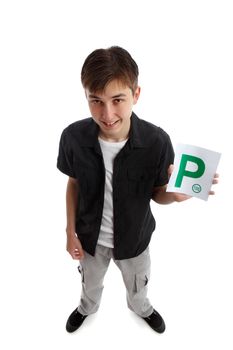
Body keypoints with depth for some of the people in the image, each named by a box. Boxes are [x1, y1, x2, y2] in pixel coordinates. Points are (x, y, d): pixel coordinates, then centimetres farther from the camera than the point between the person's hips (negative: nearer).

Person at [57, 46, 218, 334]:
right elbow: (74, 184, -7)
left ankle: (141, 308, 68)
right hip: (90, 235, 1)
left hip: (134, 236, 0)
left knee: (137, 284, 31)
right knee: (90, 283, 32)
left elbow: (157, 193, -14)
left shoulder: (157, 141, -29)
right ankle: (87, 308, 69)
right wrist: (71, 232, -2)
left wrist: (174, 195, -37)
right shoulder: (73, 137, -26)